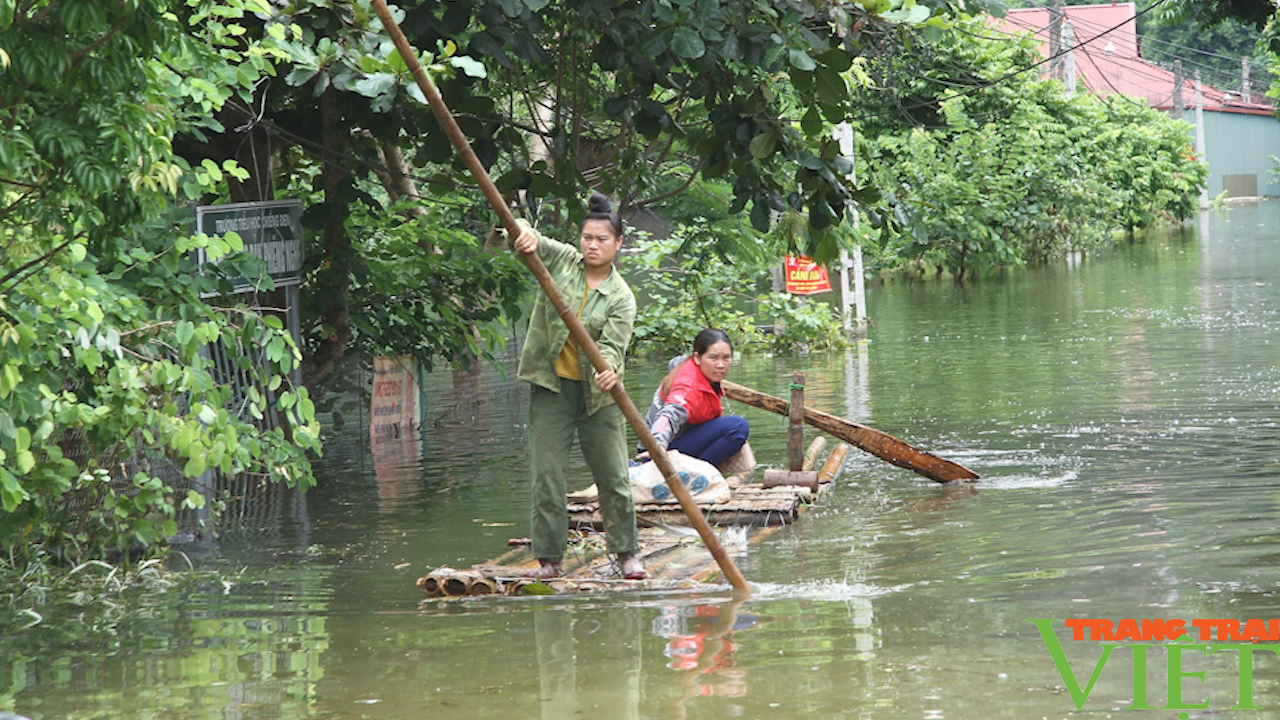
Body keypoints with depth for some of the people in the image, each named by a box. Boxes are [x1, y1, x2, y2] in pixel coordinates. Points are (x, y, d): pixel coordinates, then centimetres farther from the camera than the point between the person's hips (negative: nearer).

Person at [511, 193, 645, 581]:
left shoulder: (621, 297, -3)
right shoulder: (562, 260, 3)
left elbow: (613, 342, -16)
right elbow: (526, 238, -8)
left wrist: (609, 368, -38)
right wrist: (525, 236, -33)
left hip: (597, 394, -1)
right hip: (551, 388, 1)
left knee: (613, 476, 2)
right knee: (547, 477, -2)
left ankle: (626, 552, 15)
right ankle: (549, 559, 3)